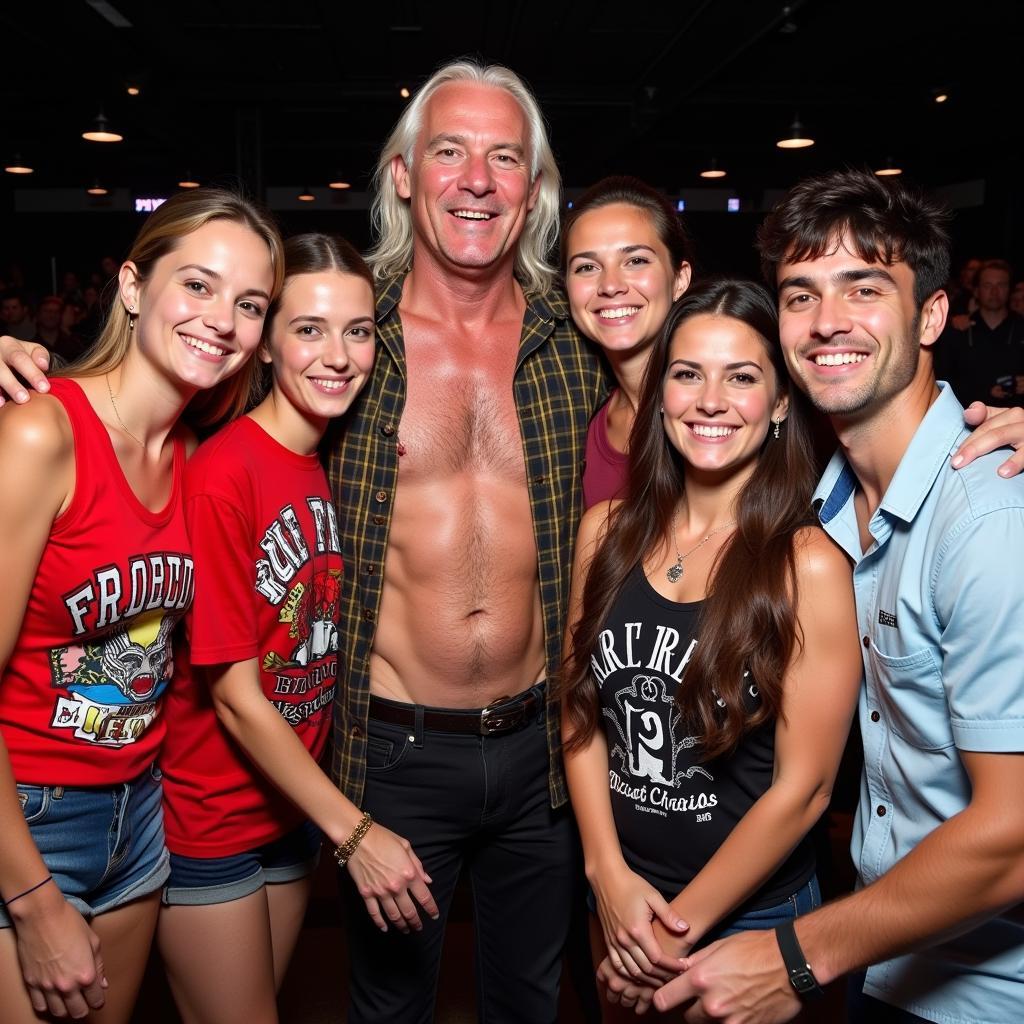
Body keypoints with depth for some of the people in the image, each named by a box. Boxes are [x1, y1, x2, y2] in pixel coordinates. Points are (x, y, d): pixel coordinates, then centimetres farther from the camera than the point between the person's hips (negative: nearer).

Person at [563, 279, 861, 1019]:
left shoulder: (810, 565, -18)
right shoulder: (608, 532, -6)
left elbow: (803, 787, -16)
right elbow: (581, 713, 0)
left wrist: (681, 928, -10)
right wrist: (610, 875, -8)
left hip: (750, 914, -4)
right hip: (616, 894, 4)